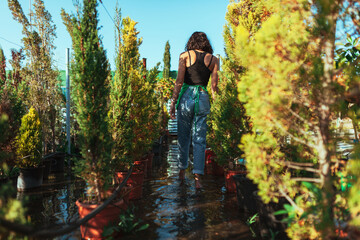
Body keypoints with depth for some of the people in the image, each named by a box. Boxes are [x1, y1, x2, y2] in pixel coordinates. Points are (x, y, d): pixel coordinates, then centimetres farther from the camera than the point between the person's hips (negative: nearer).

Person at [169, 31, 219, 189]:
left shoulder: (185, 55, 3)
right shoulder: (213, 59, 8)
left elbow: (179, 81, -6)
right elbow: (214, 85, 4)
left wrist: (173, 102, -3)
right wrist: (214, 95, 21)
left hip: (186, 97, -1)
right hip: (203, 99, 1)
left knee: (183, 136, 14)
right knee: (199, 139, 5)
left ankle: (182, 171, 27)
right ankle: (197, 177, 0)